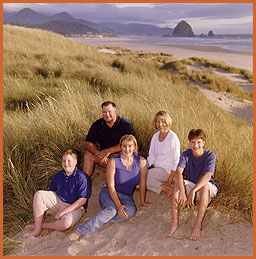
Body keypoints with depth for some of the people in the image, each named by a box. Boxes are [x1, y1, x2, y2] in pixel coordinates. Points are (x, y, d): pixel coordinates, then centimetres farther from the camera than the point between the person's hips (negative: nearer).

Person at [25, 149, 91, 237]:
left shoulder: (82, 177, -16)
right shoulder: (58, 175, 4)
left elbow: (82, 200, -18)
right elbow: (51, 192, 16)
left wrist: (63, 212, -20)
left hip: (75, 207, -5)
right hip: (58, 201, 6)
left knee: (65, 223, -36)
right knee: (38, 195, -14)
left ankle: (41, 225, -7)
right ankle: (37, 229, -14)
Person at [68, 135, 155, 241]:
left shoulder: (141, 161, -4)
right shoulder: (113, 161, -12)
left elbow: (142, 183, 3)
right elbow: (111, 186, -14)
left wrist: (142, 202, 5)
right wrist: (118, 205, -23)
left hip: (126, 197, 3)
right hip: (108, 193, -2)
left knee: (131, 211, -33)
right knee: (111, 210, -36)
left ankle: (97, 220, -28)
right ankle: (80, 231, -34)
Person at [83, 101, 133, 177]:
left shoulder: (125, 124, -10)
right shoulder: (97, 124, 0)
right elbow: (88, 143, -3)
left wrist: (108, 151, -22)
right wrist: (100, 154, -20)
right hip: (103, 154, 3)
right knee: (88, 154, -18)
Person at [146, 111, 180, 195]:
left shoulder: (173, 138, -11)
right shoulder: (155, 136, 10)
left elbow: (175, 162, -12)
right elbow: (151, 157, 12)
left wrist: (169, 181, -18)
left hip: (167, 170, -7)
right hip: (156, 168, 7)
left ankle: (165, 188, -17)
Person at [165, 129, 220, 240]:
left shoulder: (210, 155, -17)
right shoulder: (185, 154, -12)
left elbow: (207, 176, -31)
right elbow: (178, 173, -27)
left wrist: (193, 191, -45)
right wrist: (182, 192, -44)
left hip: (209, 188, -2)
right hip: (190, 185, 2)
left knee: (205, 185, -36)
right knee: (178, 182, -28)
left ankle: (197, 225, -33)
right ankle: (174, 222, -28)